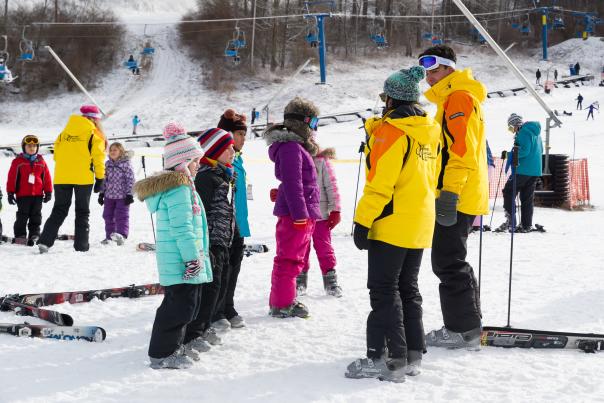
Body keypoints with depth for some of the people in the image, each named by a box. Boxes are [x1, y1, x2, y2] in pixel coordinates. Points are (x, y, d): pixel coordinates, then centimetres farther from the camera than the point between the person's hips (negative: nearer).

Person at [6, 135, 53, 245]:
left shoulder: (41, 162, 6)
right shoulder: (18, 161, -3)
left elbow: (47, 178, 9)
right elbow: (12, 178, -3)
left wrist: (48, 192, 6)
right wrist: (10, 193, -5)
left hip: (37, 195, 3)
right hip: (23, 195, -3)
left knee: (36, 216, 7)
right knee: (22, 216, 1)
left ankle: (34, 236, 13)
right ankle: (20, 236, 7)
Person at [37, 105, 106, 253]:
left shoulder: (65, 131, 11)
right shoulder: (95, 135, -2)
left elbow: (56, 152, 12)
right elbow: (98, 158, -5)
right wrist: (100, 179, 0)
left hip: (62, 177, 3)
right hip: (83, 178, -3)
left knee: (59, 210, 10)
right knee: (82, 212, 8)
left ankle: (45, 241, -4)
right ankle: (81, 246, 3)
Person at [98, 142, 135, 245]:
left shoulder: (126, 164, -9)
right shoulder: (108, 164, 8)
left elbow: (130, 180, -11)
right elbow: (104, 179, 14)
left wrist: (129, 194, -15)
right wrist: (101, 193, 12)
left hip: (122, 196, -6)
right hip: (109, 195, 6)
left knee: (121, 216, -9)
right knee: (108, 216, 10)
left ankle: (121, 235, -15)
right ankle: (109, 236, 19)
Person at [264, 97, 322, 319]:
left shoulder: (298, 146, 19)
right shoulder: (291, 147, -16)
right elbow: (292, 183, -22)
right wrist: (300, 215, -23)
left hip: (303, 214, 11)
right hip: (295, 215, -11)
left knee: (294, 258, 16)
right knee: (289, 259, -6)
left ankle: (285, 300, 24)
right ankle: (281, 304, -1)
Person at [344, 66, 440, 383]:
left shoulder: (390, 131, -15)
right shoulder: (430, 131, 11)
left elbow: (379, 183, -20)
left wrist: (363, 221, -16)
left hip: (391, 224, -8)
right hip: (421, 225, 8)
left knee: (384, 290, -3)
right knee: (407, 288, 16)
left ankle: (388, 360, -3)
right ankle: (412, 355, 18)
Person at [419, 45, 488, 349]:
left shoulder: (458, 97, -12)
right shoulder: (453, 98, 22)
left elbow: (461, 150, -21)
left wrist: (449, 194, -24)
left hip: (456, 197, -11)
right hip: (462, 198, 11)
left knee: (448, 264, -6)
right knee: (452, 263, 15)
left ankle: (463, 330, -2)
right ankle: (468, 326, 21)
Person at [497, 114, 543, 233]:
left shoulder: (523, 132, -11)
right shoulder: (535, 132, 19)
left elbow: (525, 150, -21)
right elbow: (540, 150, 26)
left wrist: (511, 155, -11)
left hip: (523, 169, -9)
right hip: (535, 170, 9)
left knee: (508, 192, -3)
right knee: (527, 198, 11)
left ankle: (510, 220, -10)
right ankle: (526, 225, 11)